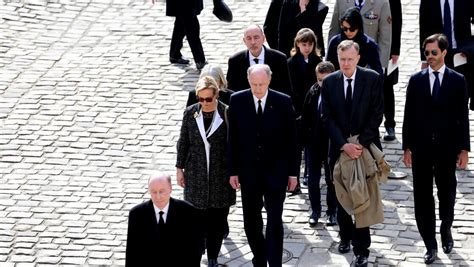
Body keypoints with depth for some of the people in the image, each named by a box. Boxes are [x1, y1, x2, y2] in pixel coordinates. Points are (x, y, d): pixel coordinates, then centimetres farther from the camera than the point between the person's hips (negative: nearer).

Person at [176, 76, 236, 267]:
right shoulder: (190, 113, 0)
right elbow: (183, 142, 8)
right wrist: (179, 168, 7)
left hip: (221, 174, -1)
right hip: (196, 174, 2)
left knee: (218, 219, 2)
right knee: (198, 216, 1)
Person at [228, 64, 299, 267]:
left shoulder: (283, 102, -8)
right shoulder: (237, 101, -4)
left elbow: (291, 140, -2)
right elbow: (233, 139, 1)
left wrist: (293, 172, -1)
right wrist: (233, 171, 0)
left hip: (276, 171, -2)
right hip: (248, 171, 2)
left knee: (274, 221, -5)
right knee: (251, 221, 10)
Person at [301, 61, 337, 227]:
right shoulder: (313, 92, -2)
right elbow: (305, 117, 5)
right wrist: (305, 139, 2)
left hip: (332, 145, -3)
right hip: (313, 144, 3)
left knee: (331, 180, 10)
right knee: (312, 180, 10)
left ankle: (332, 212, 24)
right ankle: (315, 211, 24)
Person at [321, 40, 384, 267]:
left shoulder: (372, 79, -4)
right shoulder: (329, 82, 1)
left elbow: (377, 113, -6)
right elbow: (327, 117, -2)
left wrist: (361, 144, -14)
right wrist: (343, 144, -13)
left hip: (365, 147, -2)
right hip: (339, 148, 3)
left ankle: (361, 248, 0)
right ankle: (345, 237, 32)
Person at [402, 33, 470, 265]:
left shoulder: (457, 81, 0)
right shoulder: (416, 80, 3)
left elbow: (463, 117, 0)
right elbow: (408, 116, 5)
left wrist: (464, 149, -3)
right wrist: (407, 147, 2)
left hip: (447, 149, -1)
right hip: (421, 149, 1)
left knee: (447, 194, 12)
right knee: (422, 197, 1)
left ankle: (446, 230, 38)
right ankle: (431, 245, 9)